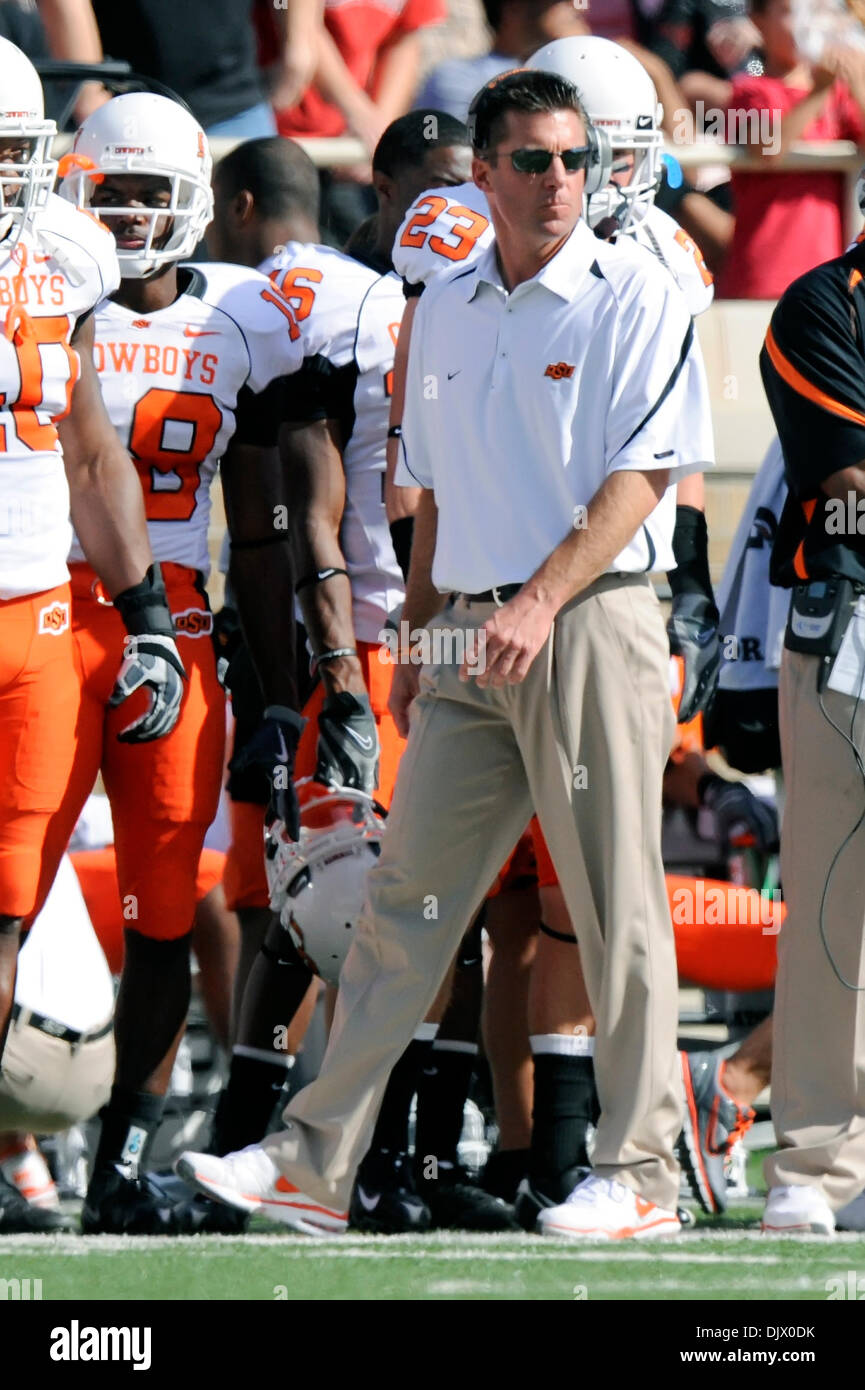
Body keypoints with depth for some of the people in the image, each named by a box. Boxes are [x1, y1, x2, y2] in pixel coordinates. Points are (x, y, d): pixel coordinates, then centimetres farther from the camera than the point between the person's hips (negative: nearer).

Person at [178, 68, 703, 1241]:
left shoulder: (634, 298, -6)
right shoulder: (447, 311, 14)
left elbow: (640, 475, -13)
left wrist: (542, 601, -22)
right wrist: (419, 639, 18)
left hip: (591, 621, -6)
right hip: (472, 634, 6)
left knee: (615, 906, -4)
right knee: (407, 899, 7)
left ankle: (642, 1175, 3)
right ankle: (314, 1165, 10)